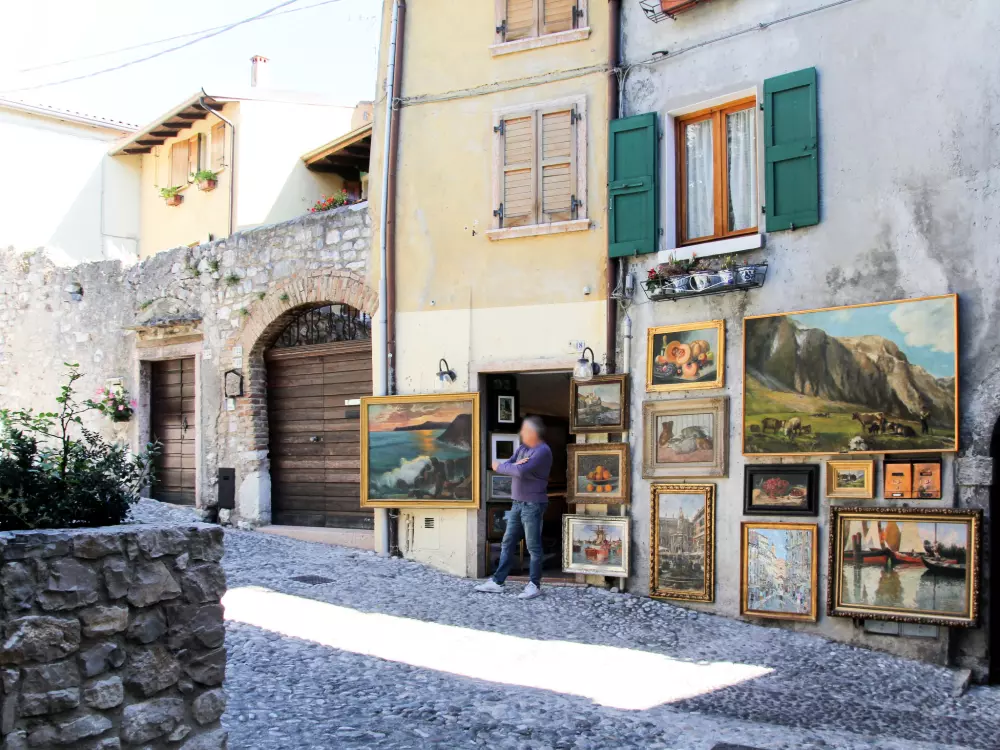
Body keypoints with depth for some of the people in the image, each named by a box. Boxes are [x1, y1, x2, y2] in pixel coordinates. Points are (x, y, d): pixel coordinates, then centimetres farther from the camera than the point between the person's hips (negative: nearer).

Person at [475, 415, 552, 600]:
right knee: (508, 544, 9)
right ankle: (497, 582, 13)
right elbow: (505, 465, 7)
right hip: (518, 503, 8)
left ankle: (534, 585, 5)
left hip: (533, 504, -8)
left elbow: (521, 471, -23)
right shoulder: (521, 448, 14)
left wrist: (499, 467, -8)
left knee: (533, 547, -2)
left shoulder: (543, 451, -14)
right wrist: (515, 465, -15)